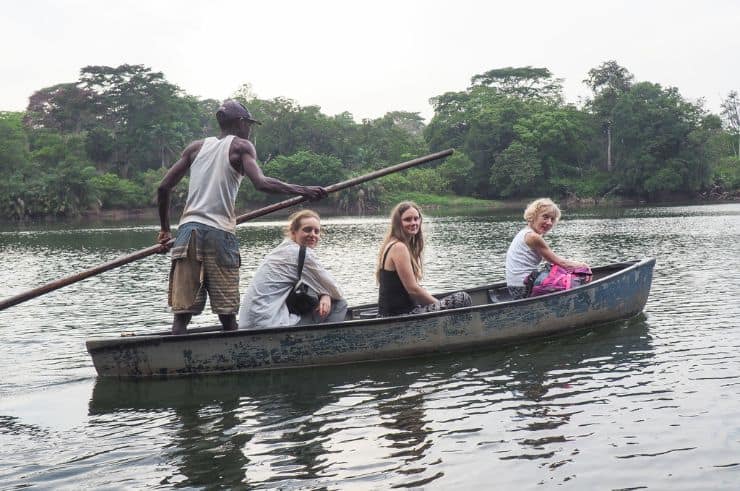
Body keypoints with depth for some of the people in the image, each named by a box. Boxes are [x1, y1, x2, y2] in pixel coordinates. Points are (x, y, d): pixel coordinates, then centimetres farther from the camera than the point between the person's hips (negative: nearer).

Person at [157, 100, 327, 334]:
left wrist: (165, 229, 24)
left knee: (183, 312, 1)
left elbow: (164, 187, 15)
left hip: (188, 229, 4)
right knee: (227, 314, 2)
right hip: (220, 233, -4)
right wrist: (301, 190, -8)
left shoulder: (196, 147, 18)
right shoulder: (241, 147, 5)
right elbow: (261, 183, -13)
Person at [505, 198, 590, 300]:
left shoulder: (524, 233, 15)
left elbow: (553, 259, 16)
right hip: (525, 290, -10)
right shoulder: (533, 237, -15)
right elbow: (560, 262, -10)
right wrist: (582, 265, 3)